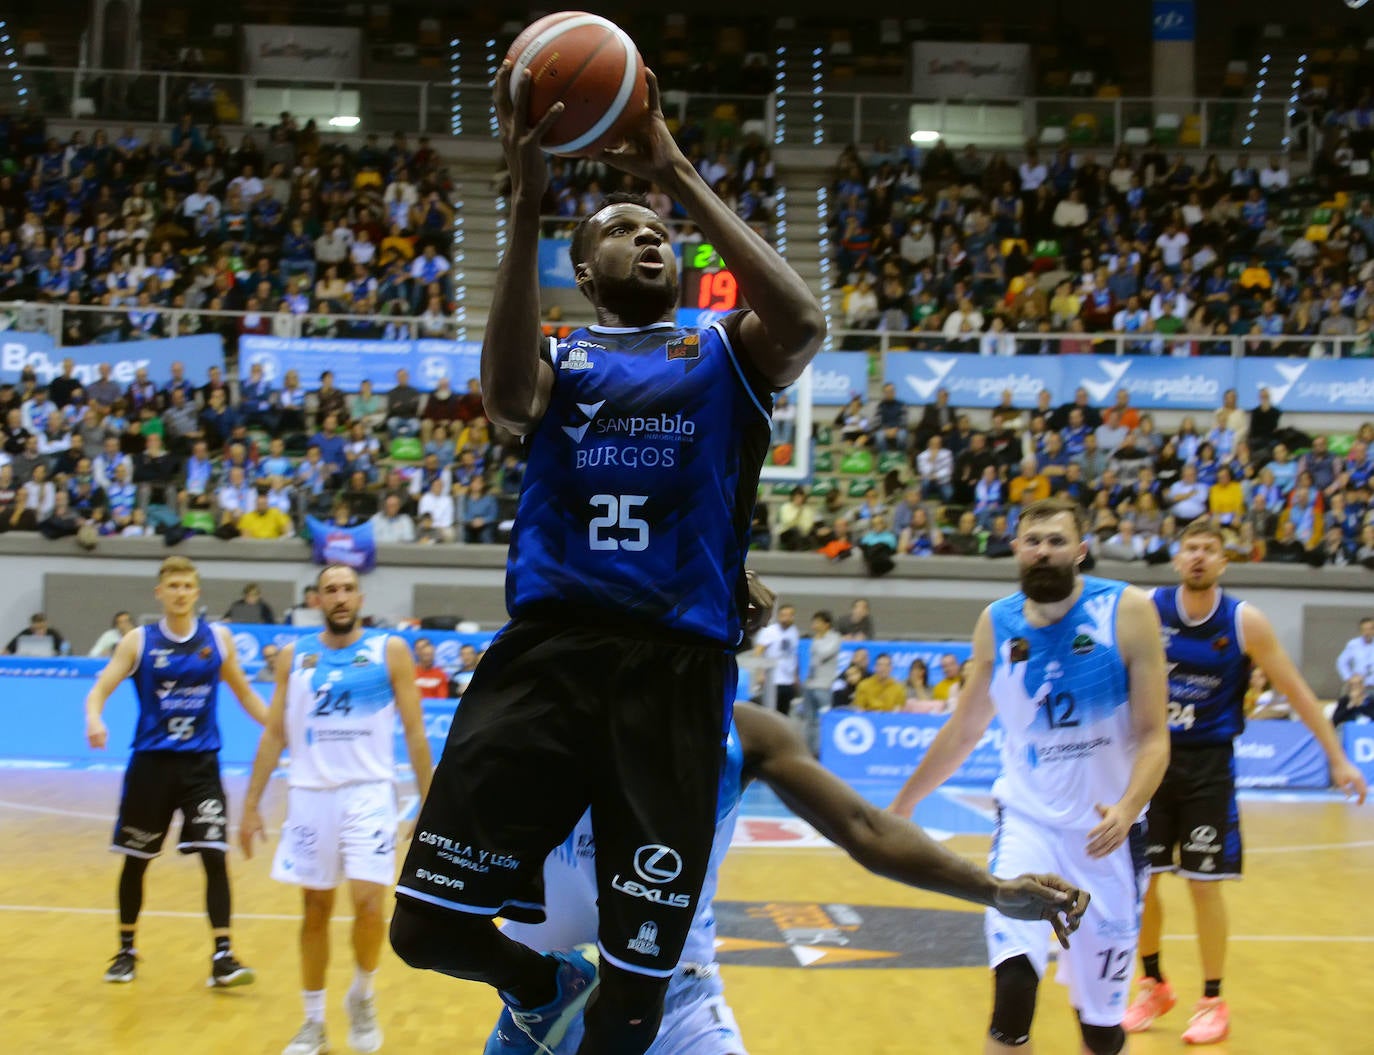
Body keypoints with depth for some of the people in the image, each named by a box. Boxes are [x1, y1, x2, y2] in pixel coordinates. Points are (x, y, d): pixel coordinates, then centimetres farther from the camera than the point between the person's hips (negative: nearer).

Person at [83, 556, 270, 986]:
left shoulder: (217, 639, 3)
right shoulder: (138, 641, -2)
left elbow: (245, 694, 13)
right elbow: (99, 689, -8)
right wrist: (94, 719, -29)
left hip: (200, 764, 0)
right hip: (150, 762, 0)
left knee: (214, 856, -10)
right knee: (135, 861, 9)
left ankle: (222, 956, -7)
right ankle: (126, 951, 27)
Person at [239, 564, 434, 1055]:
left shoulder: (390, 650, 0)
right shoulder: (294, 656, 6)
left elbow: (414, 732, 1)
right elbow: (274, 734, 9)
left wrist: (429, 805, -3)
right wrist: (251, 805, 4)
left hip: (368, 793, -2)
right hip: (310, 794, 2)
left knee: (369, 903, -14)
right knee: (315, 910, 8)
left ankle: (362, 997, 13)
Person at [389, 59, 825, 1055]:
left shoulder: (723, 353, 15)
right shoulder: (561, 356, 16)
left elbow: (805, 326, -9)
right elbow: (507, 399, -10)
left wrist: (683, 176, -8)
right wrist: (528, 204, -18)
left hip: (678, 668, -1)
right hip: (546, 649, 1)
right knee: (428, 925, -5)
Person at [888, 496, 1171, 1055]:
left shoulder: (1128, 612, -11)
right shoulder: (996, 623, -1)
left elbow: (1153, 735, -13)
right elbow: (964, 730, 13)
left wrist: (1127, 810, -30)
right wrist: (904, 803, 18)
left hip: (1107, 829, -1)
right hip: (1027, 818, 1)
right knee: (1013, 984, -21)